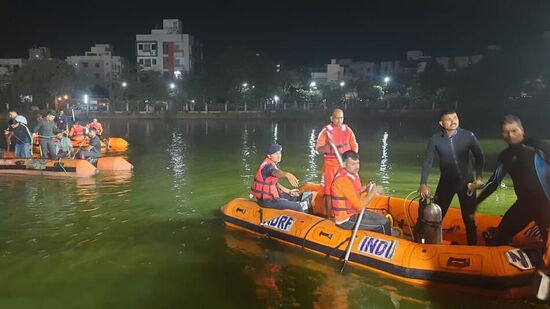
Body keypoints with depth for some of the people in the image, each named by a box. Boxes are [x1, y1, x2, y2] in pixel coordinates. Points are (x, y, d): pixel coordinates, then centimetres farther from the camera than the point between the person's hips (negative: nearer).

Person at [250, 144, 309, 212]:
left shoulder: (274, 164, 10)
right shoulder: (267, 165, -20)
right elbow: (276, 172, -44)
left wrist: (289, 191, 10)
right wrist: (287, 174, -64)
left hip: (271, 194, 10)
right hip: (266, 200, -10)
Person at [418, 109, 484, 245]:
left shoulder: (468, 136, -10)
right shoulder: (435, 139, -11)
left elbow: (479, 157, 1)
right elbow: (428, 162, -9)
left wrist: (478, 177, -8)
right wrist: (423, 184, -17)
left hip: (466, 182, 0)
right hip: (446, 182, 0)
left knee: (469, 218, 7)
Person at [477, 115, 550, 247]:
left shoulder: (537, 146, -10)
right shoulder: (505, 156, 8)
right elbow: (494, 182, 16)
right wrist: (476, 201, 16)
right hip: (523, 203, 6)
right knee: (496, 240, 10)